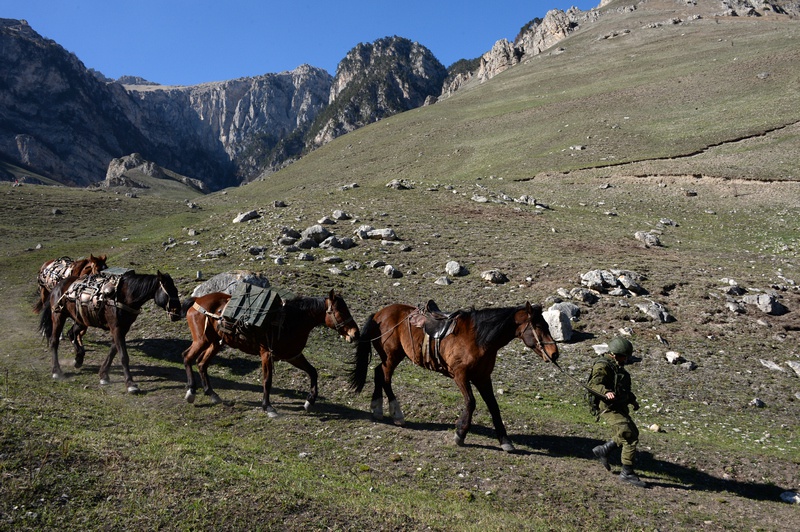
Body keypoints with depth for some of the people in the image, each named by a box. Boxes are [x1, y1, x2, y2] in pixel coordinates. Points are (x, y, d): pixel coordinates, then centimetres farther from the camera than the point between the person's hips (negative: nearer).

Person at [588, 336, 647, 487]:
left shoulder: (617, 366, 14)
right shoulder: (603, 366, -16)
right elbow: (593, 384, -30)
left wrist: (632, 400, 21)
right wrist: (606, 392, -47)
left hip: (620, 407, 10)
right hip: (609, 409, -10)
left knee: (632, 433, 22)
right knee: (631, 439, -11)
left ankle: (603, 450, 33)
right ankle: (627, 473, -1)